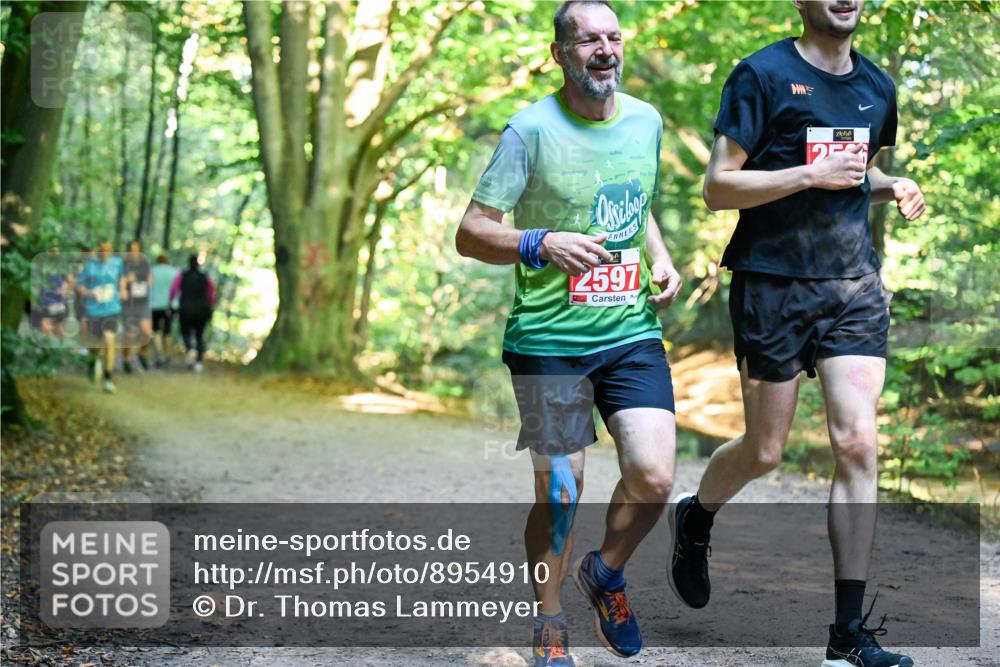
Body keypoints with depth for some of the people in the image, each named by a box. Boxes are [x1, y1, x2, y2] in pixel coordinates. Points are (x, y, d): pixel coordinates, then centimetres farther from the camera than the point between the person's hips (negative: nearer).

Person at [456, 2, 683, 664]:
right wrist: (542, 245, -23)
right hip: (548, 340, -4)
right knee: (560, 494, 2)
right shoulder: (532, 129, -8)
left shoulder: (647, 121, 9)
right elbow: (470, 233, -7)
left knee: (653, 479, -9)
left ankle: (606, 573, 22)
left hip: (633, 332, 4)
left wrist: (661, 260, 7)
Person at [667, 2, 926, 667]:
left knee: (857, 443, -8)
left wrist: (892, 186, 7)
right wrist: (813, 174, -18)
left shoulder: (877, 86, 12)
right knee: (765, 452, 5)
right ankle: (694, 519, 41)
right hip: (773, 283, -4)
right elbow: (718, 188, -9)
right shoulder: (762, 75, -6)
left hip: (855, 287, 4)